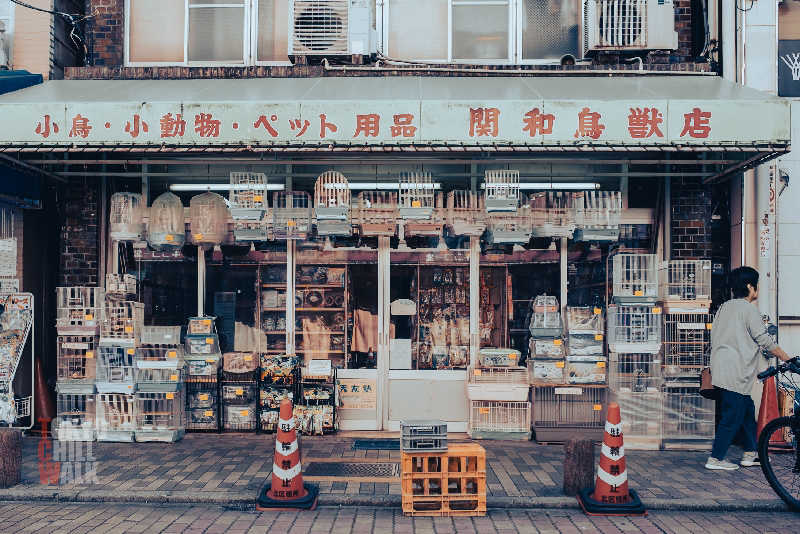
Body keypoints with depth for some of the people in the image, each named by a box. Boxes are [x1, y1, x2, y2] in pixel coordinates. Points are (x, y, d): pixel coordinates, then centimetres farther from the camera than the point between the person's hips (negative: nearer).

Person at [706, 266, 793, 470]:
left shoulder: (724, 307, 15)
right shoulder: (748, 309, -10)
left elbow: (714, 338, 19)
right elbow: (765, 341, -10)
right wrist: (787, 358, 1)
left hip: (720, 368, 9)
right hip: (735, 373, -9)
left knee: (748, 410, 18)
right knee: (733, 416, -3)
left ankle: (750, 454, 24)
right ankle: (715, 459, 0)